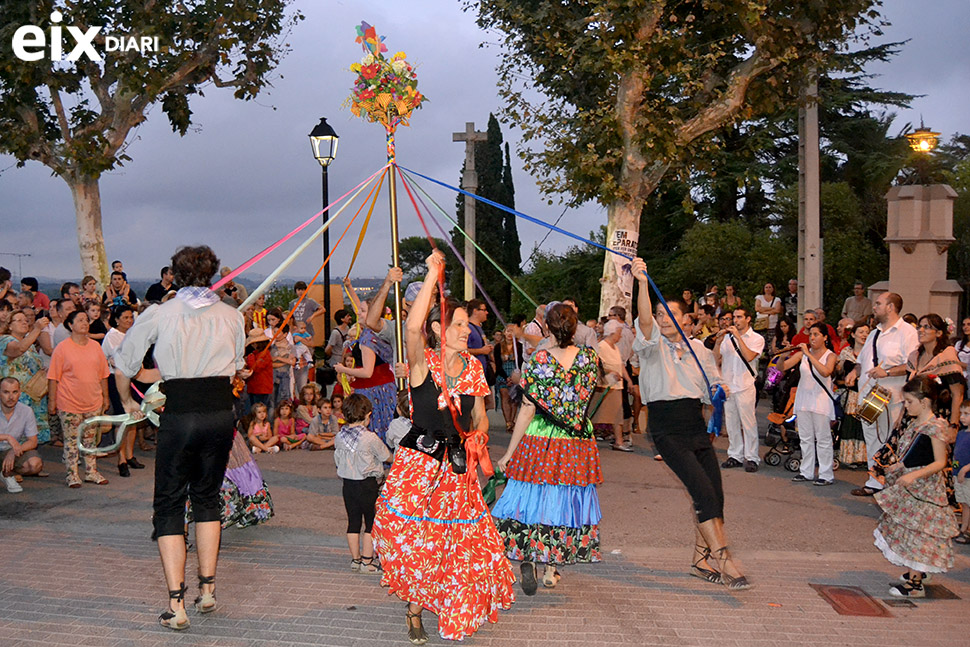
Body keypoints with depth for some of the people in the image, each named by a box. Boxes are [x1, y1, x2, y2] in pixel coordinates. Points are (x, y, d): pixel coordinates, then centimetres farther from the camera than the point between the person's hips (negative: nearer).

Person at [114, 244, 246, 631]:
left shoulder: (159, 315, -1)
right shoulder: (231, 316, 6)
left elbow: (123, 366, 8)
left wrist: (127, 402, 26)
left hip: (179, 414, -3)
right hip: (221, 413, 3)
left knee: (169, 504, 7)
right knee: (207, 496, 20)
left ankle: (176, 605, 2)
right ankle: (207, 589, 24)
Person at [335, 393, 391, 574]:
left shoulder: (339, 437, -1)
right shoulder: (370, 438, -17)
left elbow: (338, 461, 8)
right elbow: (387, 457, -5)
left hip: (347, 484, 6)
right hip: (367, 484, -5)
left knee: (353, 521, 14)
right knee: (371, 522, 6)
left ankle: (355, 559, 22)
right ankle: (367, 562, 9)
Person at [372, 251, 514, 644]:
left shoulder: (473, 367, 7)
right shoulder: (422, 362, -8)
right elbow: (412, 327, -29)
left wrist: (478, 437, -7)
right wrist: (433, 276, -28)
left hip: (458, 467, 4)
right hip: (418, 464, -4)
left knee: (462, 546, 6)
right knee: (415, 543, -3)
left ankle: (452, 615, 30)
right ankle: (415, 615, 21)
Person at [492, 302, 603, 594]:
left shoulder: (537, 359, -14)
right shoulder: (589, 357, -5)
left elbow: (527, 410, -12)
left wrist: (509, 453, -5)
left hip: (540, 440, -3)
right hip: (577, 441, 3)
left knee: (533, 496, 10)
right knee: (566, 501, 14)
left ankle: (527, 560, -4)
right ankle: (552, 569, 22)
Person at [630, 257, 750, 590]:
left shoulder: (699, 349, 14)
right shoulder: (653, 345, 0)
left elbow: (712, 388, 19)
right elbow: (645, 321, -21)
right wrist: (642, 283, -34)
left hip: (696, 424, 5)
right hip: (667, 427, -5)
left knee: (714, 493, 1)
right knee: (702, 489, -17)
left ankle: (701, 560, 16)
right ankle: (723, 558, -13)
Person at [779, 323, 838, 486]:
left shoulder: (830, 355, -4)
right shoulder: (802, 353, 6)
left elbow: (825, 372, -24)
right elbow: (783, 367, -1)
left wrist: (809, 354, -26)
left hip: (821, 400, -4)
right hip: (803, 399, 4)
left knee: (823, 438, -1)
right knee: (805, 438, 9)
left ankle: (826, 475, 4)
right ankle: (807, 472, 18)